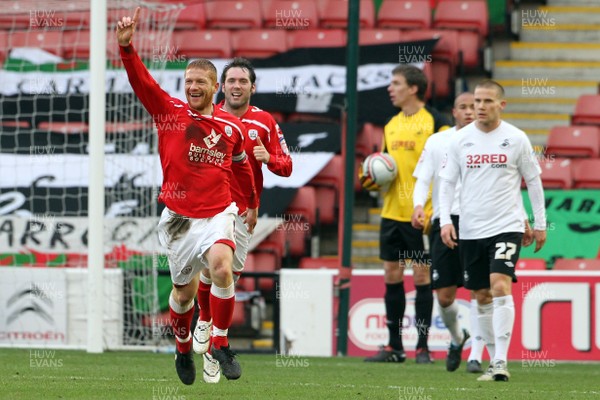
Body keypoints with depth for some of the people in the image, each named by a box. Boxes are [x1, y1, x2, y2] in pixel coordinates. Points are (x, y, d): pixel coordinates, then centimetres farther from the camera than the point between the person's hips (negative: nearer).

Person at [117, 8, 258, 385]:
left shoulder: (232, 127, 4)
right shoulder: (169, 112, -2)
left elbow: (242, 167, 21)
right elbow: (142, 81, -16)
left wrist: (253, 204, 33)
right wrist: (127, 47, -32)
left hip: (218, 214, 0)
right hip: (179, 218, 0)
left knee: (222, 268, -27)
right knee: (185, 292, 9)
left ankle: (221, 343, -13)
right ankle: (184, 350, 35)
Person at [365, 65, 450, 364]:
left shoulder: (435, 122, -7)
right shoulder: (392, 125, 14)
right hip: (392, 212, 7)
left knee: (421, 276, -2)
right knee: (391, 276, 7)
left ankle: (423, 347, 3)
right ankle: (394, 347, 13)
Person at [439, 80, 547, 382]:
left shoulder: (516, 139, -1)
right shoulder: (460, 139, 4)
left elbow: (534, 181, 8)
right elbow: (447, 182, 8)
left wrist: (540, 224, 9)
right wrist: (445, 220, -4)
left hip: (507, 227, -3)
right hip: (470, 230, 3)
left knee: (500, 286, -19)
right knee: (482, 297, 8)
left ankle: (501, 362, -21)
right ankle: (495, 360, 18)